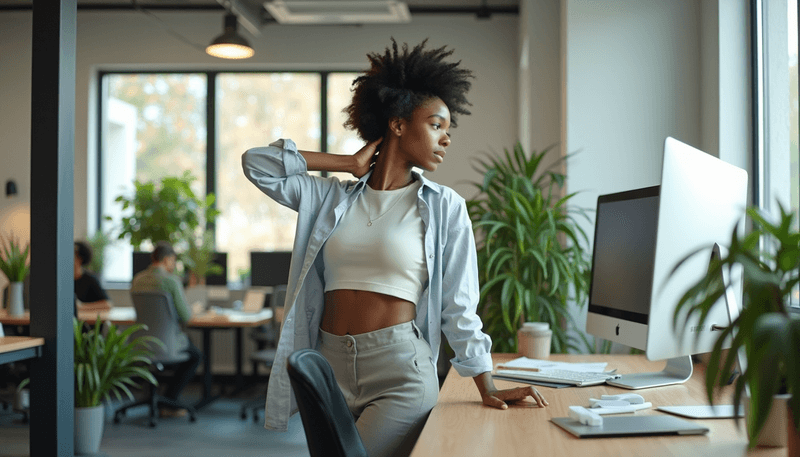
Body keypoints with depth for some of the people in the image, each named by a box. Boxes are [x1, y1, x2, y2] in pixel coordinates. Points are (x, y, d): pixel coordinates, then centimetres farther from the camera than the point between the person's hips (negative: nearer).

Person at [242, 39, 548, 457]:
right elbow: (256, 163, 5)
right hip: (328, 368, 4)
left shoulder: (444, 208, 1)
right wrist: (348, 163, 5)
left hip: (399, 374, -3)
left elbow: (458, 307, 3)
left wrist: (487, 390, 0)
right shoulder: (333, 198, 8)